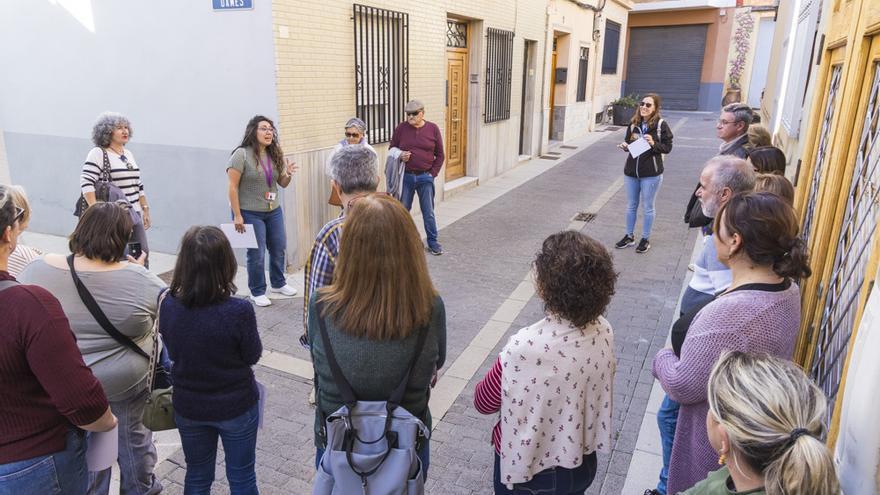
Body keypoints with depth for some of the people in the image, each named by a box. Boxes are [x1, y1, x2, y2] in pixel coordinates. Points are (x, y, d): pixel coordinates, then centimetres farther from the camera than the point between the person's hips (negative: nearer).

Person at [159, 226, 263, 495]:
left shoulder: (168, 305, -16)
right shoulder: (238, 311, -29)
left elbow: (173, 349, 2)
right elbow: (253, 356, -12)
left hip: (188, 407, 4)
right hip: (236, 407, -3)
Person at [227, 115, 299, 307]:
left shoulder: (275, 154, 5)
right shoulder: (241, 154, -13)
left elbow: (282, 183, 12)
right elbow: (233, 187, -15)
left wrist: (288, 174, -11)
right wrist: (237, 215, -17)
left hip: (274, 211, 6)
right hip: (250, 213, -6)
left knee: (279, 248, 14)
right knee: (256, 254, 2)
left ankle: (278, 283, 35)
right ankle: (257, 292, 19)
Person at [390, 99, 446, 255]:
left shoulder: (433, 129, -1)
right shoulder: (401, 128, 1)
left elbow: (440, 155, 4)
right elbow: (392, 148, 11)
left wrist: (433, 173, -3)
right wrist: (399, 156, -10)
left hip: (425, 177, -1)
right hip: (405, 176, 1)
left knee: (428, 212, 6)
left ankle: (432, 242, 17)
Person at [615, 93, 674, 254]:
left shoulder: (661, 125, -9)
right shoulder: (634, 123, 3)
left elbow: (668, 147, -7)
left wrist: (653, 144, -24)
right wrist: (625, 146, -8)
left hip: (651, 173, -4)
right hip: (631, 171, 5)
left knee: (647, 207, 8)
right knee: (631, 206, 15)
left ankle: (645, 239, 22)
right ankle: (629, 236, 30)